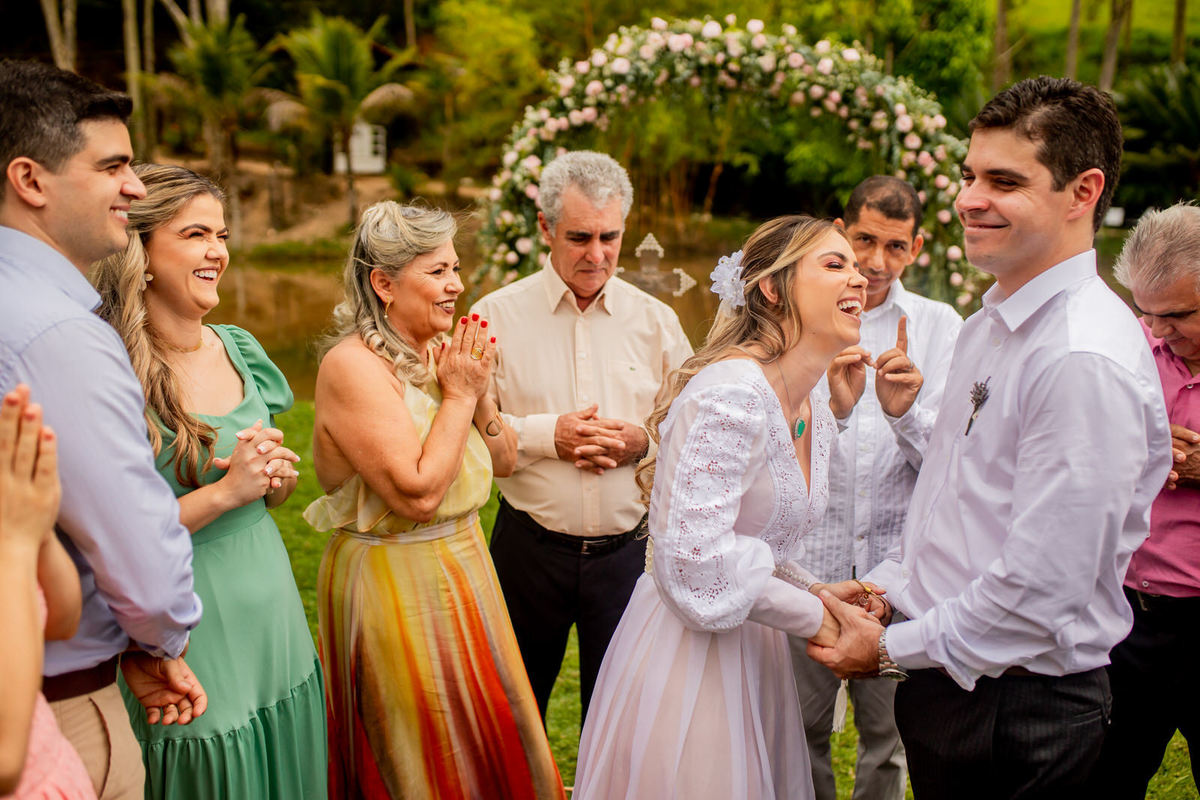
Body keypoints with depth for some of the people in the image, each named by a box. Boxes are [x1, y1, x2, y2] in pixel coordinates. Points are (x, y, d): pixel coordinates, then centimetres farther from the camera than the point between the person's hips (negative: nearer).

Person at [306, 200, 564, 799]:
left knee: (487, 742, 19)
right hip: (394, 585, -8)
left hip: (462, 568, 8)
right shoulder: (353, 366, -20)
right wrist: (458, 397, -18)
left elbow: (502, 462, 9)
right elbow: (417, 493, -26)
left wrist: (479, 395, -7)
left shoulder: (437, 355, 4)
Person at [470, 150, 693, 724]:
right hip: (531, 545, -1)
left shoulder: (655, 321, 4)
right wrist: (545, 435, -17)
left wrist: (645, 440, -12)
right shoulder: (498, 315, -3)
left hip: (629, 546, 1)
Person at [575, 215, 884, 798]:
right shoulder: (729, 394, -22)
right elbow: (696, 554, -27)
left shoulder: (816, 415, 8)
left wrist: (815, 592, 0)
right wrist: (812, 616, -15)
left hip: (755, 654, 9)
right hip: (687, 658, -8)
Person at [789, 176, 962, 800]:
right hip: (807, 558, 0)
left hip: (899, 559, 1)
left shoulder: (939, 326, 2)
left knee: (889, 733, 13)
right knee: (802, 728, 10)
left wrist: (904, 411, -24)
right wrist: (831, 409, -25)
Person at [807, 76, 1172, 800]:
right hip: (947, 679, 8)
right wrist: (883, 587, 6)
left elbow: (1040, 591, -25)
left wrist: (893, 649, -14)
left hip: (1017, 710, -8)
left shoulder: (1086, 363, -24)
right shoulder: (989, 326, 7)